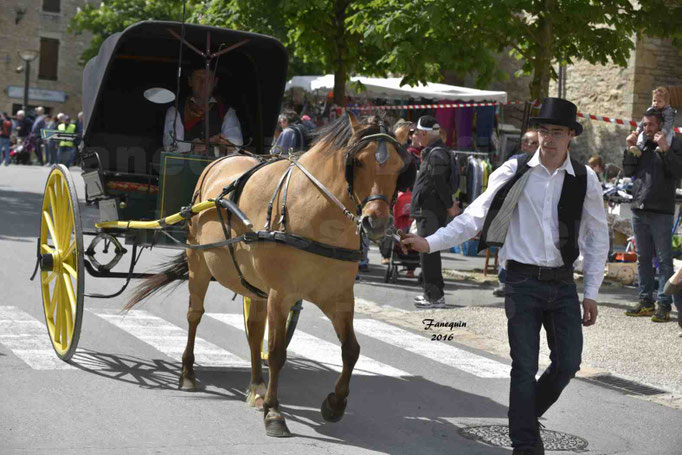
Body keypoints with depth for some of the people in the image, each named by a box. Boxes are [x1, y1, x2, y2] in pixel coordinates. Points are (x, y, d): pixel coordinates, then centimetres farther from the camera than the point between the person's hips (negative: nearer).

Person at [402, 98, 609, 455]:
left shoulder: (585, 180, -1)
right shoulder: (514, 172, -5)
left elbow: (597, 238, 6)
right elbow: (474, 217, -4)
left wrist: (591, 293, 4)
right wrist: (430, 243, -13)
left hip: (563, 283, 2)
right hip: (523, 281, -2)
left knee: (568, 363, 3)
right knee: (524, 367, -1)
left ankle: (528, 415, 30)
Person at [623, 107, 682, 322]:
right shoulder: (641, 145, 14)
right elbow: (628, 171, 12)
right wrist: (630, 150, -1)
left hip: (661, 211, -6)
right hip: (639, 209, 6)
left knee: (664, 259, -4)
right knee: (643, 258, 11)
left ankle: (664, 305, -3)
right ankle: (646, 301, 18)